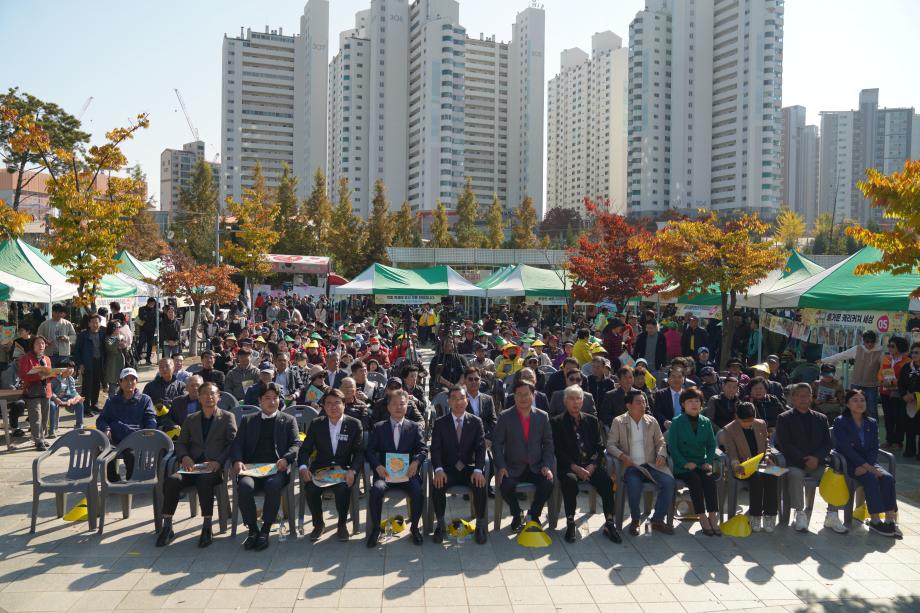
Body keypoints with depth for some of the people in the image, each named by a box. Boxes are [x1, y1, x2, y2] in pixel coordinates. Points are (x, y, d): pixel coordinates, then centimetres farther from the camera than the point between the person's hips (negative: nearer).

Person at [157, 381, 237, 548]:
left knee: (204, 480, -36)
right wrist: (184, 457, -3)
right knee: (172, 480, -27)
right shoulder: (191, 419, 23)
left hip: (215, 468, -4)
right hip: (193, 467, 4)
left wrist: (218, 461, -13)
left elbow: (233, 444, 2)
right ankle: (167, 527, -16)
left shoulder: (227, 417, 11)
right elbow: (180, 443, 20)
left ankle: (207, 528, -27)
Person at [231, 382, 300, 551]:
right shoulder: (248, 420, 24)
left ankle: (265, 531, -18)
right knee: (245, 486, -31)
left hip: (276, 468, -1)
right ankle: (252, 530, -13)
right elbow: (237, 444, 15)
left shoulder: (288, 420, 19)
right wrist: (237, 460, -7)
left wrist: (285, 459, -14)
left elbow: (296, 444, 8)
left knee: (273, 486, -35)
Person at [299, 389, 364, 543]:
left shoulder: (354, 424, 1)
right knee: (310, 488, -28)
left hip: (344, 470, -2)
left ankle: (342, 524, -5)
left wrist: (352, 471, -20)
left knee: (343, 488, -32)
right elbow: (305, 449, 4)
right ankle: (318, 524, -1)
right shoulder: (316, 424, 6)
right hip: (320, 469, 2)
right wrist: (303, 467, -17)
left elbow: (359, 452, -2)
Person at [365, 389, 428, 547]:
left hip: (407, 472, 0)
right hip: (384, 472, 0)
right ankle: (375, 528, -10)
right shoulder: (378, 427, 13)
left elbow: (423, 449, 6)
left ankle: (414, 527, -3)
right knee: (376, 489, -31)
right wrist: (378, 466, -16)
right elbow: (370, 451, 4)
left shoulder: (414, 427, 14)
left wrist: (415, 462, -16)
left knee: (419, 491, -28)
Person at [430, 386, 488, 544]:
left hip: (469, 469, 0)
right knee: (437, 484, -29)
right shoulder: (440, 423, 3)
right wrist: (438, 469, -23)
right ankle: (440, 524, -8)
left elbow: (480, 448, -2)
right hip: (448, 470, 0)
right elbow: (435, 449, -4)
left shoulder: (476, 422, 4)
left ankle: (481, 525, -8)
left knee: (480, 484, -29)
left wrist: (478, 470, -20)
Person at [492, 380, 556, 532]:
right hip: (513, 467, -1)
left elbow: (548, 443, 7)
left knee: (548, 483, -27)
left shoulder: (542, 416, 4)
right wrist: (501, 466, -14)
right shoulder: (505, 416, -2)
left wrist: (547, 465, -7)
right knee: (506, 485, -31)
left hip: (536, 467, 2)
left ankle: (533, 515, 4)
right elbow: (497, 443, -2)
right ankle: (517, 516, 4)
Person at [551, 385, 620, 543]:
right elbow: (558, 450, -3)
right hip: (569, 466, -3)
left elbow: (599, 447, 10)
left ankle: (610, 524, -16)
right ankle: (570, 524, -21)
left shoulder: (592, 420, 16)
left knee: (606, 480, -26)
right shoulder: (557, 422, 6)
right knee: (570, 480, -34)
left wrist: (592, 465, -9)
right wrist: (575, 467, -15)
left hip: (591, 465, 3)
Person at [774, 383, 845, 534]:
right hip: (794, 464, -3)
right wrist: (804, 460, -14)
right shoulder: (784, 418, 7)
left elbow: (827, 444, 10)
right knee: (795, 475, -35)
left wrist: (817, 458, -10)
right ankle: (800, 514, -24)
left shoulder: (820, 418, 19)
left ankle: (832, 516, -16)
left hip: (817, 463, 3)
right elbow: (784, 445, -3)